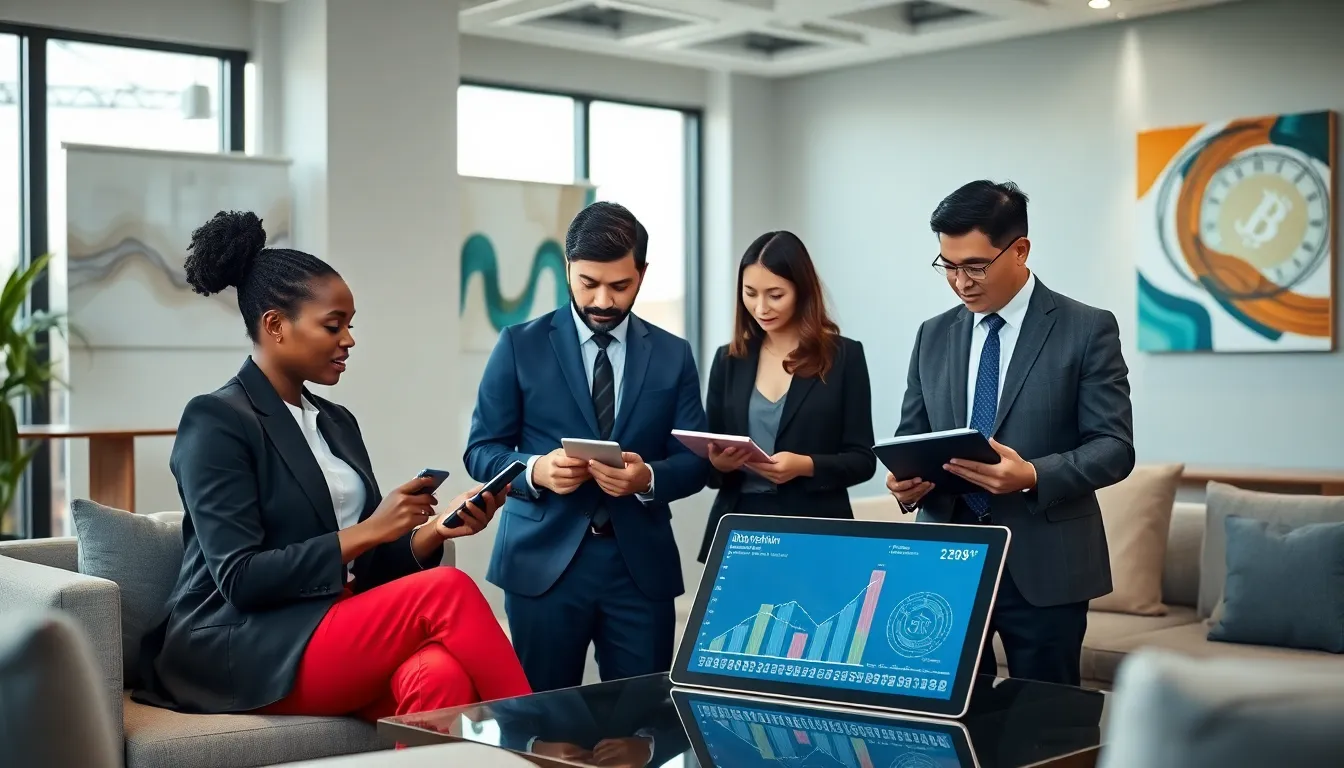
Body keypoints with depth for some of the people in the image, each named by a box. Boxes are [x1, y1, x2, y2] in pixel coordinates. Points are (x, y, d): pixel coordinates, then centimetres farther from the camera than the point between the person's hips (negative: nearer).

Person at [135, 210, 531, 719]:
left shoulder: (337, 422, 17)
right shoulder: (215, 420, -7)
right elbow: (240, 579, -15)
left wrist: (433, 530, -5)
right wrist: (365, 532, -18)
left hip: (338, 626, 6)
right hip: (240, 650, -6)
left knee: (439, 675, -31)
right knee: (448, 591, -25)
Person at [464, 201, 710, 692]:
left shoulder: (673, 356, 8)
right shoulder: (520, 346, 3)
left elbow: (696, 459, 5)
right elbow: (481, 450, 2)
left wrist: (648, 478, -16)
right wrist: (536, 469, -18)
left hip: (641, 564, 2)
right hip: (545, 560, -1)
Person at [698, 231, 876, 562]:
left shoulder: (844, 356, -2)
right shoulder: (729, 359, 7)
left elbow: (862, 459, -3)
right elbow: (708, 459, 9)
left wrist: (806, 466, -19)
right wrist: (718, 463, -12)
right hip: (738, 529, 3)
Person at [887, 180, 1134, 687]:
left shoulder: (1087, 330, -3)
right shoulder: (933, 336, 10)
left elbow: (1114, 446, -8)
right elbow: (911, 435, 14)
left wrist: (1034, 476, -24)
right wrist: (905, 479, -9)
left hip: (1043, 566, -3)